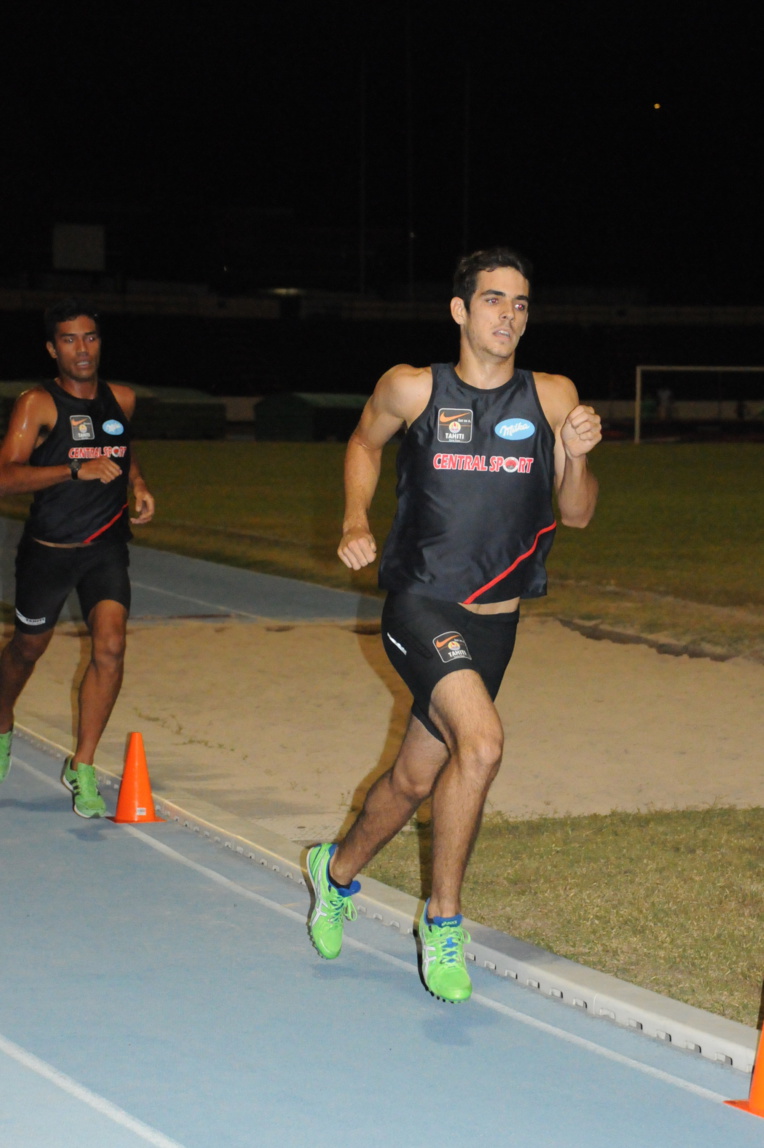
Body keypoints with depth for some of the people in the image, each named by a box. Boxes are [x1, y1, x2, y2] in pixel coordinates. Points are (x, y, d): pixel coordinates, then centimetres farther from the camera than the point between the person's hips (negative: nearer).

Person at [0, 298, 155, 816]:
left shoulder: (122, 400, 4)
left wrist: (139, 485, 7)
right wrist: (76, 469, -33)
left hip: (106, 547, 3)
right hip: (47, 551, -2)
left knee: (111, 646, -17)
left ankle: (82, 768, -6)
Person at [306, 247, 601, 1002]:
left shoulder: (552, 398, 1)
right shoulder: (413, 389, -5)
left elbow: (577, 515, 5)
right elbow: (365, 442, 15)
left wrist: (576, 457, -15)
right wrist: (355, 521, 0)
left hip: (493, 621, 4)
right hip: (419, 605, -4)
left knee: (416, 779, 15)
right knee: (481, 742, -27)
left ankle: (339, 871, 45)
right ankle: (443, 918, -11)